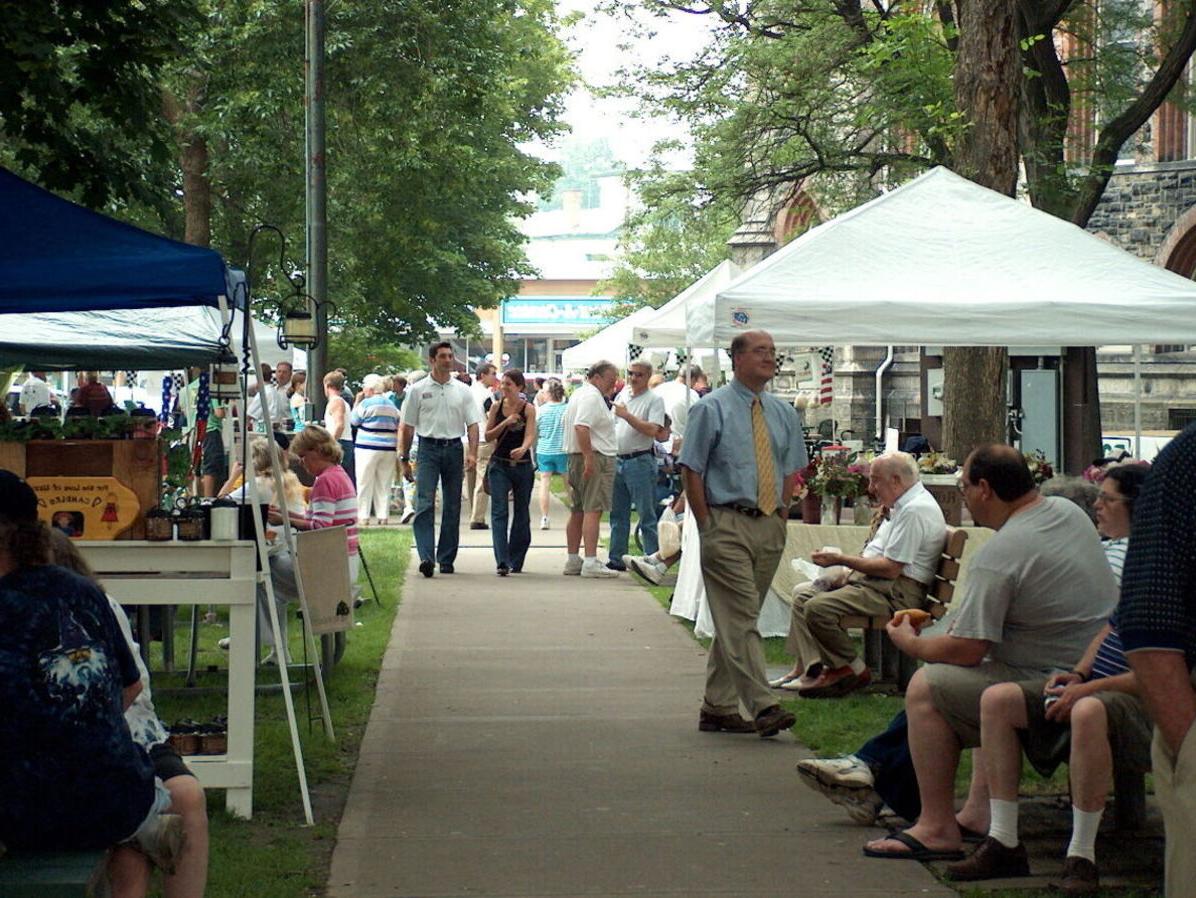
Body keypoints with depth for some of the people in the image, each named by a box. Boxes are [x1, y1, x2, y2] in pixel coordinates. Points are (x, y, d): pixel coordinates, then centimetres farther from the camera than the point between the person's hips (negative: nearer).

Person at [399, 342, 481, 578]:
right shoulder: (419, 390, 4)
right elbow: (408, 426, 7)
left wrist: (472, 453, -9)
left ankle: (446, 559, 14)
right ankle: (426, 557, -21)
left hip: (454, 448, 2)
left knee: (452, 507, 6)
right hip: (428, 448, -2)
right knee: (424, 504, -15)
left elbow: (472, 424, 5)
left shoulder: (463, 391, 9)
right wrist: (405, 459, 5)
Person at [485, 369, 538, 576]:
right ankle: (502, 562, -19)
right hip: (499, 465, 0)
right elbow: (488, 436, 3)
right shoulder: (496, 406, 3)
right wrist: (506, 423, -12)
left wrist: (523, 449, -38)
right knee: (499, 512, -12)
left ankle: (515, 561, 22)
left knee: (521, 513, 8)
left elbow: (530, 436, -17)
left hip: (522, 466, 0)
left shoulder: (528, 409, -4)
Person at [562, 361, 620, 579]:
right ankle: (591, 563, -18)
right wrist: (589, 458, -26)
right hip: (596, 458, -11)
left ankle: (573, 561, 18)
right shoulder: (592, 397, -13)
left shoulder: (578, 394, 19)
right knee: (593, 510, -13)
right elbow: (581, 427, -25)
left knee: (577, 511, 13)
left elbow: (565, 424, 25)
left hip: (575, 456, 11)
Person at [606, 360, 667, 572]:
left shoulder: (654, 400, -6)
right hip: (618, 459, 7)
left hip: (640, 461, -7)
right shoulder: (622, 395, 14)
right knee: (618, 514, 11)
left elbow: (652, 430, -19)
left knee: (647, 515, -5)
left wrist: (627, 415, -20)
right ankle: (617, 560, 18)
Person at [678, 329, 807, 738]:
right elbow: (692, 470, -4)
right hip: (727, 524, -6)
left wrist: (782, 513, 10)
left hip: (769, 526, 6)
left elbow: (791, 470, 22)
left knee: (735, 620, 11)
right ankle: (763, 708, -18)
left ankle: (718, 708, 16)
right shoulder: (711, 409, -3)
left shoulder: (784, 413, 14)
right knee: (740, 619, -12)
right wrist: (707, 526, -8)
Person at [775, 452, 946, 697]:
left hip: (898, 593, -11)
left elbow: (891, 569, -21)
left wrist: (841, 559, -13)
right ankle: (806, 668, -2)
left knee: (818, 607, -24)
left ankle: (852, 670, -8)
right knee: (804, 595, 7)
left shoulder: (915, 510, -17)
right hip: (876, 582, 11)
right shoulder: (902, 506, 17)